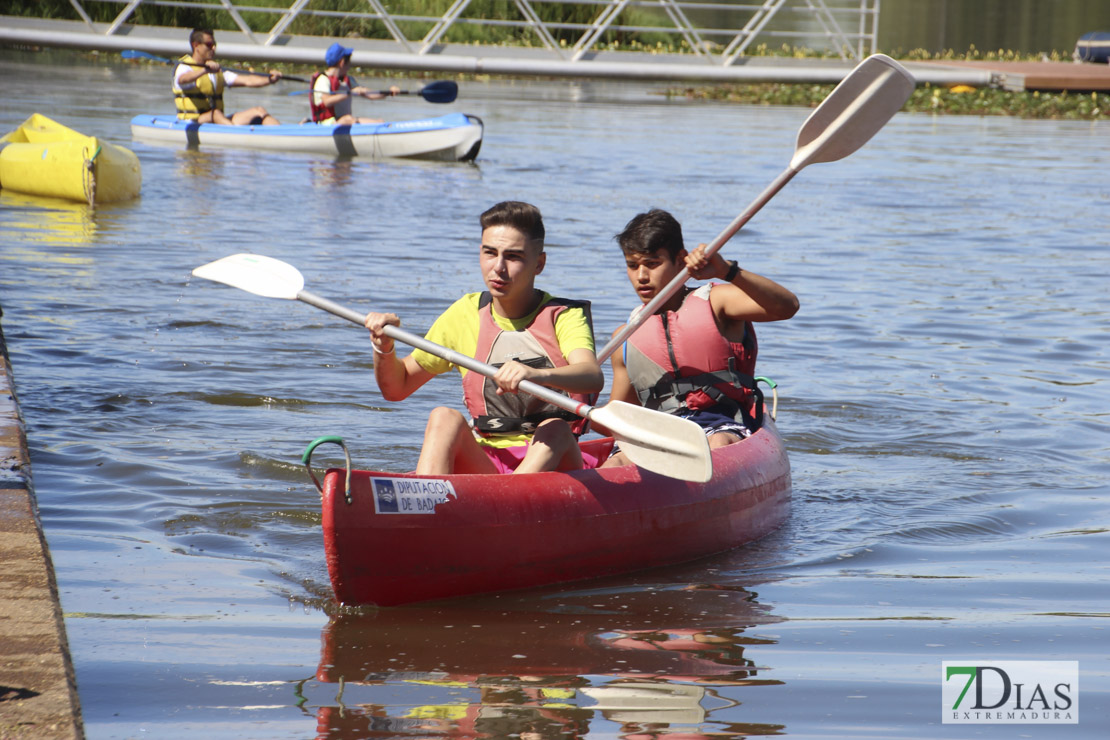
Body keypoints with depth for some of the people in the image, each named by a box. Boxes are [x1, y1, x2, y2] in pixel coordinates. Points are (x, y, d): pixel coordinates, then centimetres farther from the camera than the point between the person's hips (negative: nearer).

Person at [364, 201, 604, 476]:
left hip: (552, 463, -3)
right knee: (444, 418, -23)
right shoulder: (465, 314, 11)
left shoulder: (564, 316, 0)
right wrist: (384, 348, -7)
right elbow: (397, 388, 16)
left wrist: (539, 375, -44)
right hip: (485, 462, 3)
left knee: (555, 429, -32)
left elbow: (593, 376, -23)